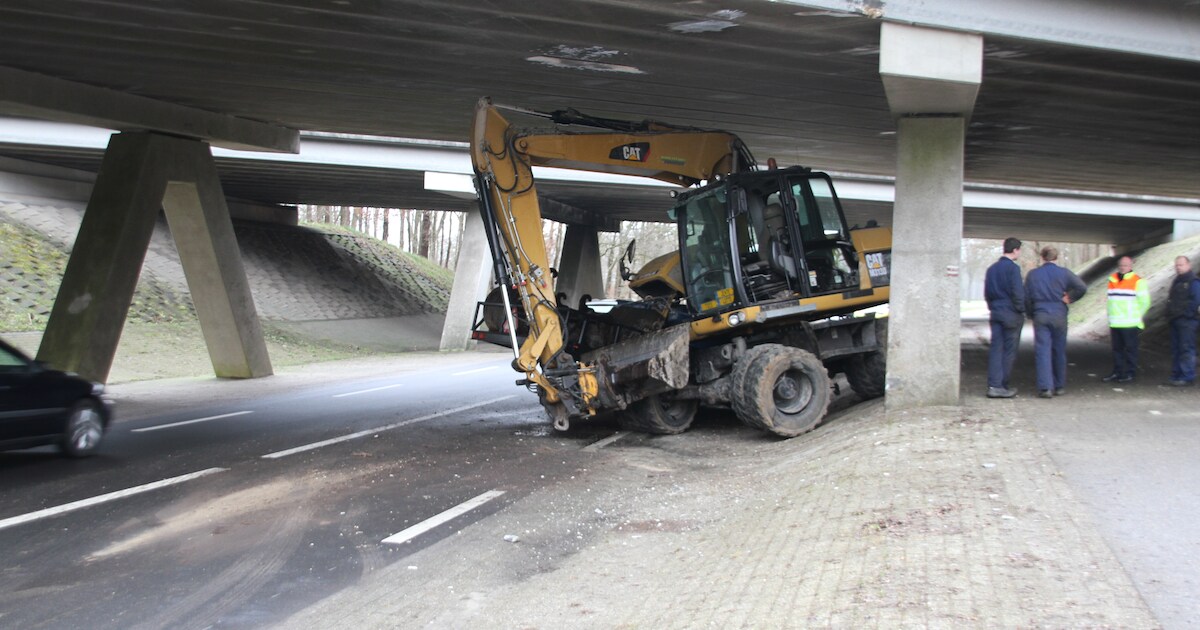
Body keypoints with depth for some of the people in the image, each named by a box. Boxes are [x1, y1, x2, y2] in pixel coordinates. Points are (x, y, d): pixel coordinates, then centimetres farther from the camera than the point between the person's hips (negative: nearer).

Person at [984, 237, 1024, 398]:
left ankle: (993, 385, 1)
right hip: (1011, 315, -6)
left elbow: (987, 292, 15)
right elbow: (1018, 293, -16)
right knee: (1009, 351, 2)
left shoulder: (991, 268, 11)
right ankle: (1002, 386, 5)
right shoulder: (1013, 268, -12)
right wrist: (1021, 310, -4)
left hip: (995, 313, 7)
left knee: (995, 350, 5)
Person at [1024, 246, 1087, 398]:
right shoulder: (1064, 273, -1)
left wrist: (1031, 314, 14)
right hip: (1059, 316, 0)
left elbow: (1026, 297, 3)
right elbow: (1082, 287, -12)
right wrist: (1070, 298, 3)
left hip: (1040, 316, 0)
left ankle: (1045, 387, -11)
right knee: (1059, 351, 11)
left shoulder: (1032, 274, 3)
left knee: (1042, 351, -2)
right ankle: (1059, 386, 19)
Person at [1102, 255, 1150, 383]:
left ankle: (1130, 373, 6)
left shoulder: (1137, 282, -3)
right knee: (1117, 349, 10)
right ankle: (1117, 372, 16)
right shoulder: (1112, 280, 14)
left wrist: (1136, 317, 2)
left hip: (1130, 325, -6)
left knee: (1130, 349, 0)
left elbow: (1145, 302, -2)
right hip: (1115, 324, 6)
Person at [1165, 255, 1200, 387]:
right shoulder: (1176, 281, 19)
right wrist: (1170, 314, 14)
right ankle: (1176, 376, 16)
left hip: (1187, 321, -9)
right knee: (1176, 350, 11)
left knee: (1186, 349, -9)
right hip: (1176, 320, 9)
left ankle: (1188, 377, -8)